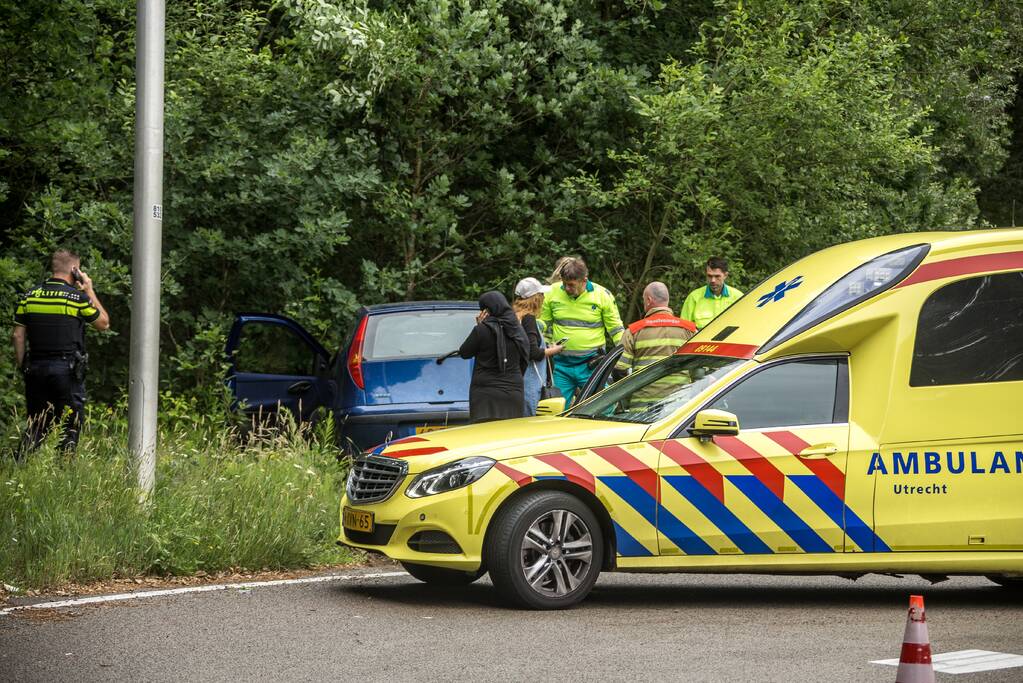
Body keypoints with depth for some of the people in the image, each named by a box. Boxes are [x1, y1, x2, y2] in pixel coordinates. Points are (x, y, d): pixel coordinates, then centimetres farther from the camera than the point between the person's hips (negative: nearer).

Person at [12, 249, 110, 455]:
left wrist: (23, 368, 13)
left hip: (36, 369, 4)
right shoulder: (78, 297, -8)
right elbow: (104, 323, 6)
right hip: (67, 369, -4)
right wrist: (90, 291, 10)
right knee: (69, 428, 3)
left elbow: (18, 336, 4)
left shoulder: (29, 297, 4)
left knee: (35, 426, 12)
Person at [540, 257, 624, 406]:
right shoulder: (553, 293, 2)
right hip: (562, 365, 2)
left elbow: (616, 330, 4)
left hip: (592, 366, -2)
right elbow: (544, 325, 16)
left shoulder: (602, 295, -3)